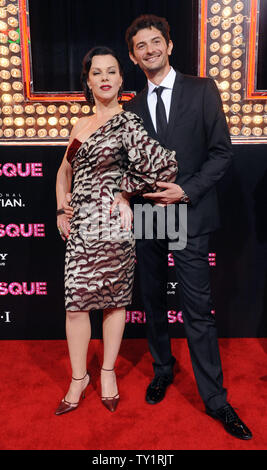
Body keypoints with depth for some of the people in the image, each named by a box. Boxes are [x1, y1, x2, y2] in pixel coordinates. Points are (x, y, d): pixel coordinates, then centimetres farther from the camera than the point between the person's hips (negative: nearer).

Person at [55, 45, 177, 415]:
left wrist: (122, 190, -10)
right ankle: (79, 378, 26)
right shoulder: (81, 124, 12)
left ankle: (108, 371, 30)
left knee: (114, 301, 10)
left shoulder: (126, 123, -9)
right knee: (75, 303, 8)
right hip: (80, 229, 6)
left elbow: (164, 167, -20)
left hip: (112, 227, -6)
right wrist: (61, 211, 12)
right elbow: (65, 170, 23)